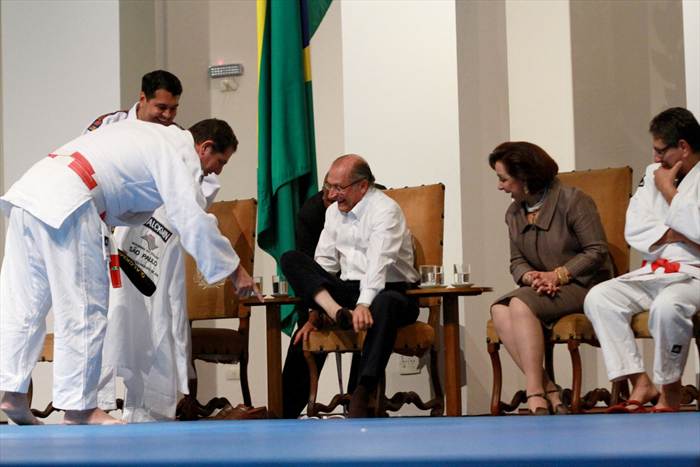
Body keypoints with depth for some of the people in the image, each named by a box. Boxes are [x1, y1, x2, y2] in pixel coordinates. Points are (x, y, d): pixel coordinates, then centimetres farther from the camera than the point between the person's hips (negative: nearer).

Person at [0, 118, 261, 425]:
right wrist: (235, 272, -2)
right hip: (65, 200, -10)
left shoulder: (153, 138, 27)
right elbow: (194, 220, -8)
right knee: (84, 309, -3)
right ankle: (78, 407, 1)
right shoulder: (178, 154, -2)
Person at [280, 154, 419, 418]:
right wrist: (316, 311, 2)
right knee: (291, 260, -10)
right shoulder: (334, 211, 13)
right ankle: (335, 311, -35)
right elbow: (324, 263, 12)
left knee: (384, 304, -43)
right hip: (348, 291, 6)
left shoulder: (385, 210, -9)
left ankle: (361, 397, -46)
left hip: (388, 290, -6)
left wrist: (364, 304, -39)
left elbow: (379, 263, -25)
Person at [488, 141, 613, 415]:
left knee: (521, 303, -31)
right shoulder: (514, 213, 12)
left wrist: (558, 275, -18)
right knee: (499, 310, -24)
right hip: (542, 288, 6)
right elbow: (516, 261, 11)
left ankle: (535, 394, -32)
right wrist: (530, 277, -13)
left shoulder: (572, 200, -8)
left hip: (583, 285, -6)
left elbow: (597, 251, -12)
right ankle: (547, 389, -29)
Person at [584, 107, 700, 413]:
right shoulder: (653, 174, 15)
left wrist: (668, 189, -9)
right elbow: (635, 230, 6)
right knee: (598, 297, -16)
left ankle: (669, 388, -17)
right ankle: (639, 383, -17)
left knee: (667, 305, -38)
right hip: (655, 271, 7)